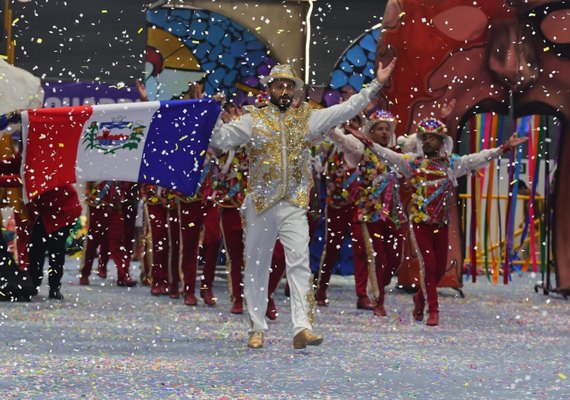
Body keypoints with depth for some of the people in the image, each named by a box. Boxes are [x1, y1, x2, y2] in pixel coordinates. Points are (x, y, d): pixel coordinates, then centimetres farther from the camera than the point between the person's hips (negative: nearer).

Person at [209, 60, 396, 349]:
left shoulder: (307, 118, 11)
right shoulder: (254, 121, 5)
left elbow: (346, 109, 10)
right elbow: (219, 139, 0)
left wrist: (375, 84, 6)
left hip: (294, 205, 1)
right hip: (260, 203, -1)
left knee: (299, 263, -11)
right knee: (256, 267, 5)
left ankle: (302, 328, -16)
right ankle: (258, 329, 15)